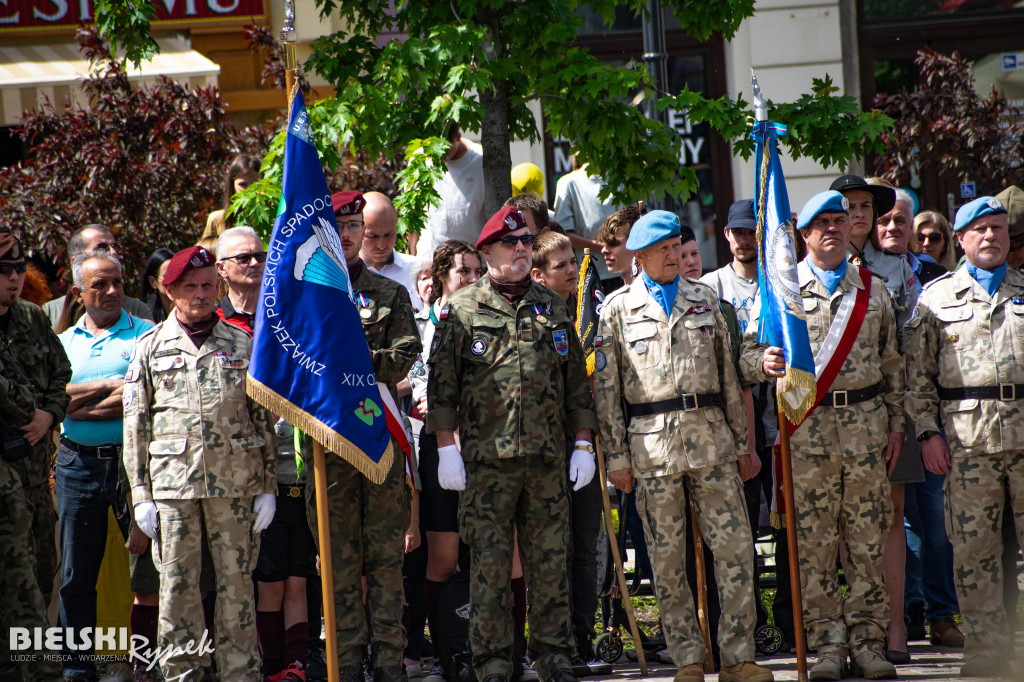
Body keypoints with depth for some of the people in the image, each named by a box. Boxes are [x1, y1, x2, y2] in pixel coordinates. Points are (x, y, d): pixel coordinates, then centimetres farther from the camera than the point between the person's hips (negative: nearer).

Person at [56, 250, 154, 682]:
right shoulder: (64, 342, 14)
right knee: (76, 576, 6)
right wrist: (112, 385, -10)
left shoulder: (147, 335, 3)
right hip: (78, 464, 3)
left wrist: (81, 406, -13)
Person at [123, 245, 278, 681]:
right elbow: (135, 425, 8)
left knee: (237, 581, 2)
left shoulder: (244, 344, 9)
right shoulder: (151, 347, 9)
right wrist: (140, 493, 1)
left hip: (236, 483, 0)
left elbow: (265, 419, 10)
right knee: (177, 584, 1)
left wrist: (267, 486, 4)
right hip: (173, 482, 0)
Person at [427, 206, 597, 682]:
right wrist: (446, 447, -6)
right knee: (489, 564, -1)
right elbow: (441, 381, 0)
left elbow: (576, 380, 16)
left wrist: (583, 444, 9)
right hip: (487, 459, -3)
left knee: (550, 562, 5)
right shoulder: (461, 309, 3)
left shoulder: (552, 308, 14)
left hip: (548, 459, 3)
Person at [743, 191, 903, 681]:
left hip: (867, 420, 2)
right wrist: (764, 363, -20)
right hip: (808, 424, -2)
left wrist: (896, 425, 10)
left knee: (868, 540, 2)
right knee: (814, 543, -3)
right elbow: (749, 352, 4)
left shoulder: (873, 289, 14)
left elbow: (892, 363, 16)